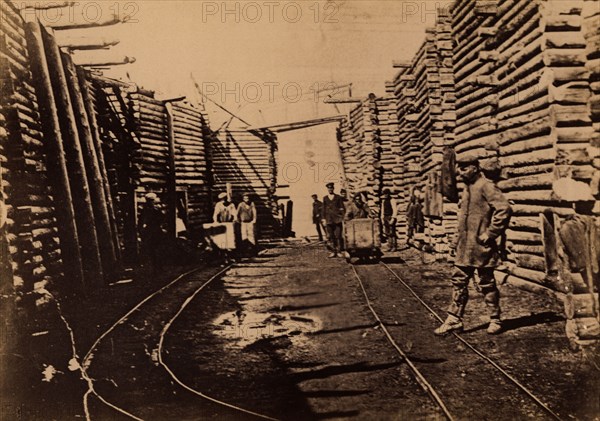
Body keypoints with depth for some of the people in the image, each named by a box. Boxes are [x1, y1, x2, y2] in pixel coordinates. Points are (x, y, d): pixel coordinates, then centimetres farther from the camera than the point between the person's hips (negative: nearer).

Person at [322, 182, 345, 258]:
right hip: (329, 219, 2)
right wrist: (324, 219, 7)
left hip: (337, 219, -2)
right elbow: (324, 209, 13)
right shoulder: (325, 198, 12)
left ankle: (339, 251, -3)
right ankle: (333, 252, 5)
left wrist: (343, 217, -3)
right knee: (330, 236, 0)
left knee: (338, 236, -7)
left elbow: (342, 208, 6)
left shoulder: (338, 197, 7)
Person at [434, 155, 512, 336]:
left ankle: (495, 320, 18)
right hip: (464, 247, 8)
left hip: (481, 246, -8)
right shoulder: (467, 187, 14)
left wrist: (490, 233, -20)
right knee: (459, 281, 8)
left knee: (486, 283, 3)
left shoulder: (485, 186, -13)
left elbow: (504, 209, -23)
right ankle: (454, 319, 15)